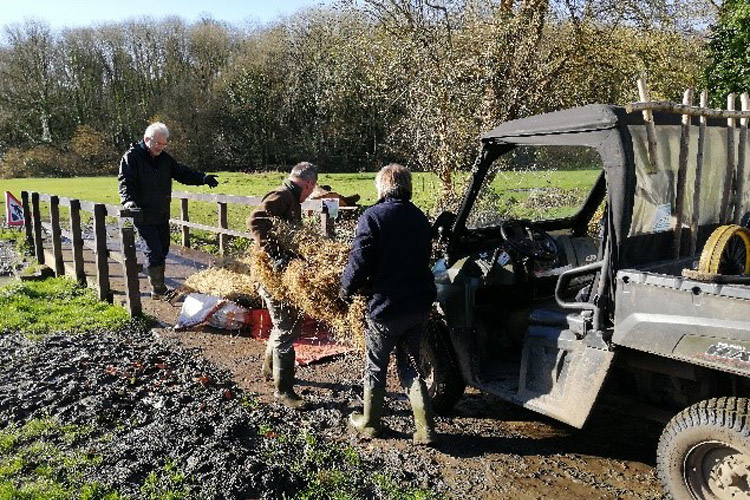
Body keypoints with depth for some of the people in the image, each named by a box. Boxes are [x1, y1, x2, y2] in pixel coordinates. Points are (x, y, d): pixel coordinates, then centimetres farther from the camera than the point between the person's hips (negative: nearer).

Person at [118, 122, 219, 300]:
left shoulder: (164, 158, 9)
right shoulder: (131, 157, -9)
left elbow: (182, 172, 9)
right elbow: (125, 182, -16)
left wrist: (203, 178, -7)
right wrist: (129, 200, -34)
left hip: (162, 215, 7)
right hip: (143, 215, -7)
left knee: (163, 249, 14)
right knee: (154, 250, -9)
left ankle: (159, 286, 28)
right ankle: (157, 290, 1)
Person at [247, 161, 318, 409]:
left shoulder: (290, 199, 14)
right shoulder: (282, 196, -17)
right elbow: (255, 221, -32)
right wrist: (275, 257, -37)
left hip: (284, 274, 10)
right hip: (274, 275, -10)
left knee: (290, 322, 23)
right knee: (286, 330, -3)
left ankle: (270, 367, 43)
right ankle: (283, 389, 9)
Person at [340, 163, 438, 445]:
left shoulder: (373, 216, -13)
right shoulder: (419, 218, 7)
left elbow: (360, 260, -17)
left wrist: (346, 289, -1)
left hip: (386, 306, -5)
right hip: (419, 305, 5)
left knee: (375, 367, 14)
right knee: (410, 366, 18)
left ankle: (370, 424, 31)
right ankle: (425, 429, 15)